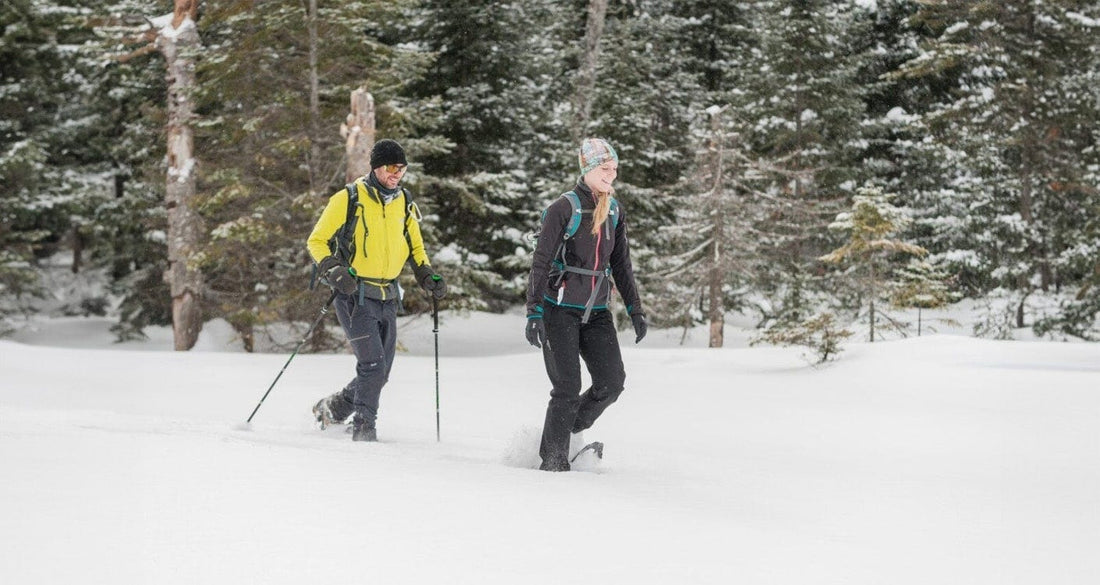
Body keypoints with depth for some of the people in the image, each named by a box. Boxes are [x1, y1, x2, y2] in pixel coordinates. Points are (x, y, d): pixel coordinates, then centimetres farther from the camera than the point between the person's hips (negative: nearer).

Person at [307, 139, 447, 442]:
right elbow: (317, 241, -3)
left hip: (387, 297, 6)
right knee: (373, 365, -17)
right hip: (355, 294, -6)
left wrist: (427, 276, 5)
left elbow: (415, 248, 23)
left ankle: (333, 408, 28)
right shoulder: (349, 199, -7)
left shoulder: (404, 204, 10)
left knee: (380, 373, 7)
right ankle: (364, 428, -6)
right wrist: (334, 271, -20)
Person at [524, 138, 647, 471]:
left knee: (612, 381, -5)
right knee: (568, 388, -7)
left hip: (597, 312, 6)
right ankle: (553, 460, 6)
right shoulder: (563, 208, -10)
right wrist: (534, 312, -17)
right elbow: (541, 263, -11)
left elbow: (621, 266, 17)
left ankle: (568, 431, 17)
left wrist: (635, 309, 13)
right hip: (560, 309, -5)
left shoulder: (615, 213, 8)